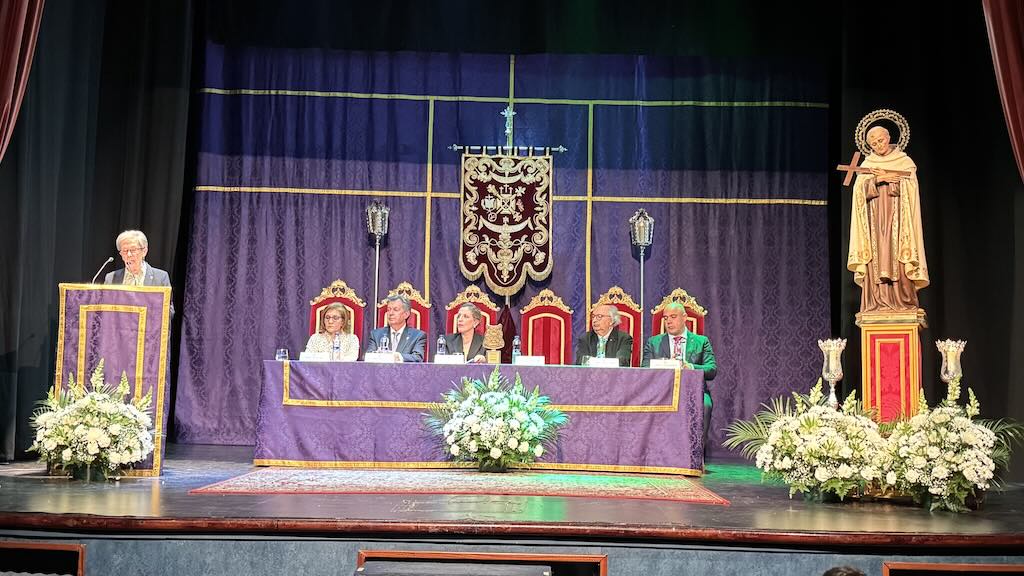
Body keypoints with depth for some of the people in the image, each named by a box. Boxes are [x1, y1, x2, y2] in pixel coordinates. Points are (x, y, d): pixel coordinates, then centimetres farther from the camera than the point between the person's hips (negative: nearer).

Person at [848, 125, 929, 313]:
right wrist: (877, 180, -13)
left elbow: (910, 186, -1)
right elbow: (859, 189, 3)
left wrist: (889, 177, -8)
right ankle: (877, 303, -14)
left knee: (898, 259, -13)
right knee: (876, 260, -10)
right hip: (875, 217, 2)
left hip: (897, 215, -2)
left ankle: (902, 303, -15)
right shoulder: (866, 165, 18)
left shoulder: (905, 161, 14)